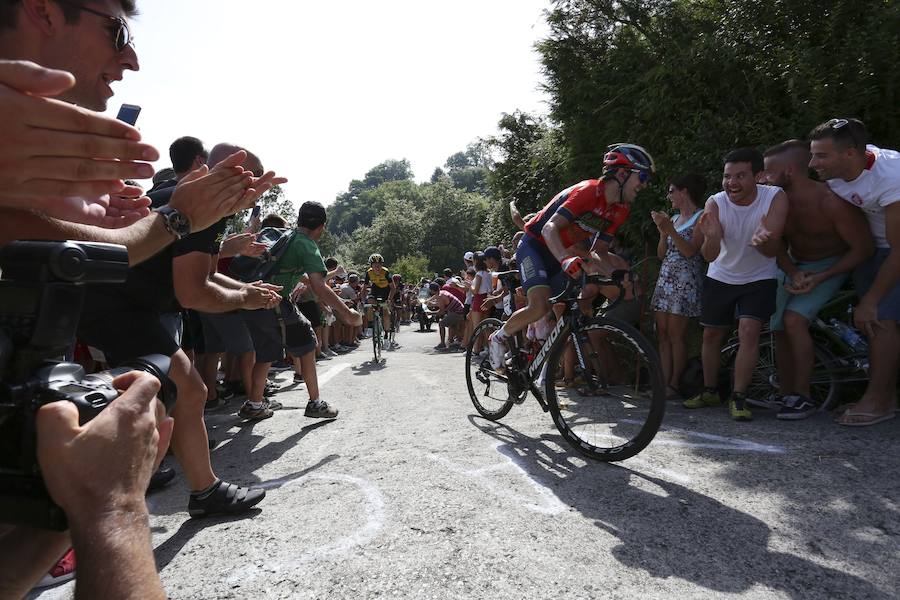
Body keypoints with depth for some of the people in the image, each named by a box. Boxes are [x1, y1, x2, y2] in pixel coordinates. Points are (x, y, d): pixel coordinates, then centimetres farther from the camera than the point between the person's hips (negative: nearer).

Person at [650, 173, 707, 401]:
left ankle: (674, 385, -1)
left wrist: (670, 229, -16)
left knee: (676, 335, -8)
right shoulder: (674, 218, 19)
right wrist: (663, 230, 1)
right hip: (665, 279, 7)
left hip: (685, 280, -7)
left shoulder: (701, 217, -1)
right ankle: (664, 384, 4)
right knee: (663, 334, 2)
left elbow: (690, 251, -12)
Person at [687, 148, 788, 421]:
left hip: (759, 279, -2)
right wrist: (711, 237, -49)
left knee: (749, 331, -18)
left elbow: (772, 252, -24)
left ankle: (738, 398, -6)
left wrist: (762, 240, -47)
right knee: (711, 334, 7)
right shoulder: (715, 203, -18)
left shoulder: (775, 198, -20)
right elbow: (710, 256, -27)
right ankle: (710, 391, 25)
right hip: (720, 277, 2)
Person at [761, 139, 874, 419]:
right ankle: (785, 395, 17)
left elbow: (863, 247, -19)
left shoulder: (831, 202, -26)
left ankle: (803, 397, -12)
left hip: (829, 266, -6)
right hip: (793, 267, 6)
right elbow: (778, 245, -1)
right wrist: (793, 274, -19)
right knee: (778, 326, 3)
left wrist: (819, 278, -26)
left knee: (793, 318, -24)